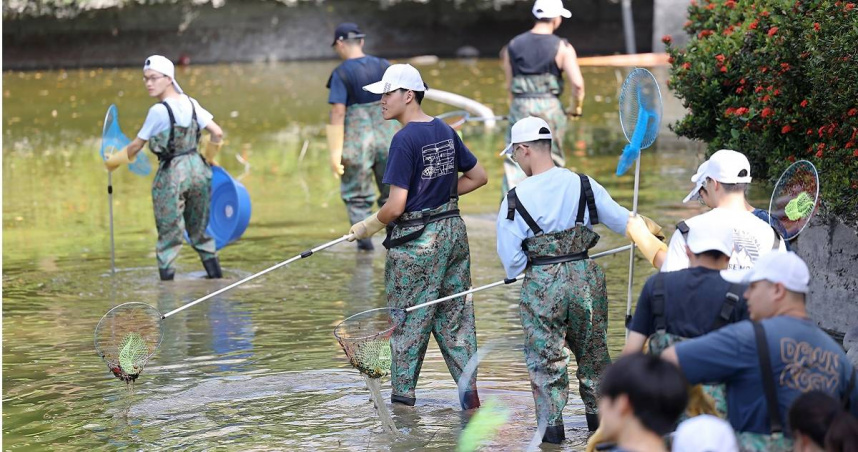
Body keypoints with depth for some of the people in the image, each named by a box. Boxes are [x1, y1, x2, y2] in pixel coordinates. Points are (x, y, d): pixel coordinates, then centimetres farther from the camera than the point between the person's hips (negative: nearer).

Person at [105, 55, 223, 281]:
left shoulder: (159, 111, -15)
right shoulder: (191, 104, 2)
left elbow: (136, 146, -6)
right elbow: (217, 133, 2)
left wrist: (112, 162, 8)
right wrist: (207, 159, 18)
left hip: (172, 174, -6)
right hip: (197, 169, 6)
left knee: (169, 235, 2)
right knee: (199, 231, 17)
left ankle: (167, 278, 2)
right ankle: (216, 275, 18)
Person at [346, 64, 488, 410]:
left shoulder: (405, 140, -18)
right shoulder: (445, 131, 5)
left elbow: (395, 207, -20)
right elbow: (478, 177, 15)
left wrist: (367, 227, -3)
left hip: (416, 241, -7)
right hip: (453, 232, 7)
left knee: (408, 324, 4)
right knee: (455, 319, 12)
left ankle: (402, 402, 12)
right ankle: (471, 397, 12)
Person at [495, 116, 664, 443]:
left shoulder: (515, 199, -10)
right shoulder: (584, 185, -3)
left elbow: (511, 260, -7)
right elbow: (621, 220, 3)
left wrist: (519, 269, 16)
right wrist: (655, 230, 21)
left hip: (541, 285, -3)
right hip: (585, 279, 3)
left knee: (545, 358, 9)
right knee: (592, 351, 19)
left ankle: (551, 424, 8)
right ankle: (599, 414, 29)